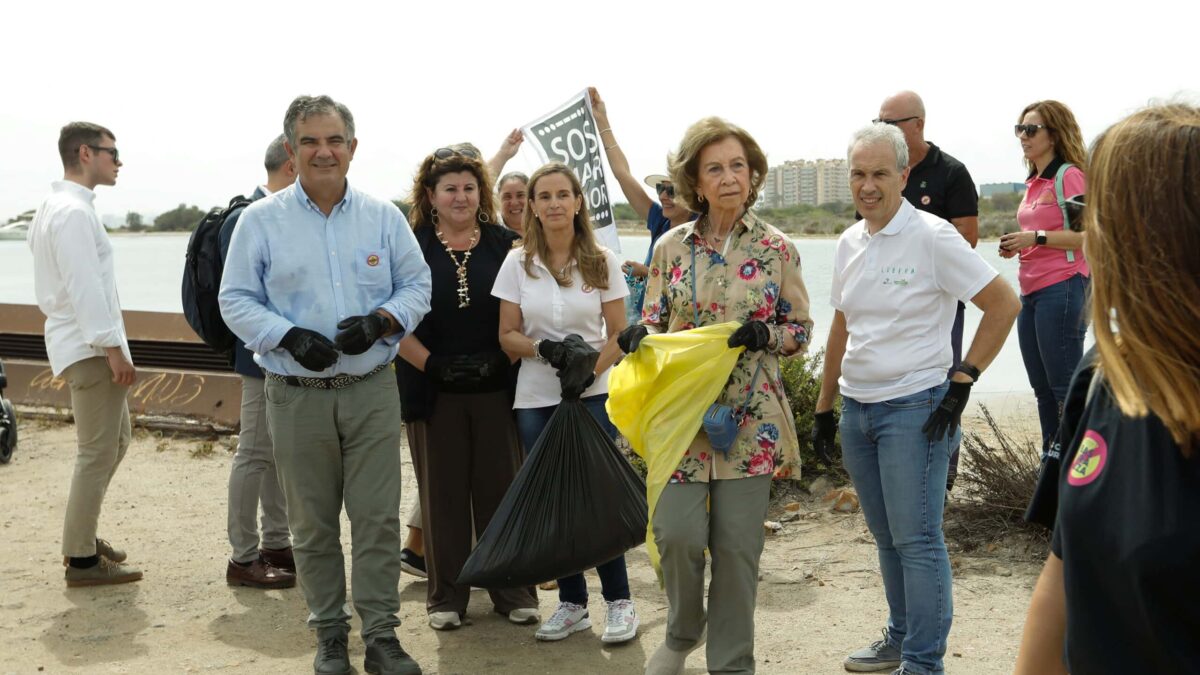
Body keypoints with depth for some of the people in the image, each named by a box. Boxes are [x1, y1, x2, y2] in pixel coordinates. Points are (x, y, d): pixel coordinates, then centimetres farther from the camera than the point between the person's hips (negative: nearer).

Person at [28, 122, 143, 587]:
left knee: (115, 441, 19)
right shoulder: (74, 212, -17)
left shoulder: (57, 207, 16)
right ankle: (81, 559, 4)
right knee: (97, 453, -4)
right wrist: (112, 347, -22)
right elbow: (85, 287, -23)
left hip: (85, 343, 11)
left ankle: (82, 534, 28)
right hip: (90, 347, -11)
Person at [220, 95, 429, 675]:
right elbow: (237, 300, 2)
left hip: (372, 391, 1)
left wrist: (381, 320, -12)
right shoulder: (260, 220, 1)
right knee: (312, 525, 8)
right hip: (297, 396, -1)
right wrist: (290, 337, -14)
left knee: (378, 518, 1)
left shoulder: (384, 216, 5)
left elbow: (417, 285, 8)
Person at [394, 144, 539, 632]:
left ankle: (513, 591, 16)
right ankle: (446, 595, 18)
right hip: (433, 389, 0)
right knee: (442, 491, 7)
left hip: (496, 387, 1)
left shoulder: (504, 244, 5)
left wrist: (506, 358, -8)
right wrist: (432, 365, -12)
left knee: (501, 486, 5)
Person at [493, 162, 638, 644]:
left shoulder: (602, 262, 1)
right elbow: (508, 336, 4)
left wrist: (589, 370, -17)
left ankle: (618, 600, 9)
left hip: (594, 394, -2)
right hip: (536, 400, 2)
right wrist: (544, 349, -16)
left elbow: (618, 335, 0)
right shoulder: (517, 264, 4)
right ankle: (572, 603, 18)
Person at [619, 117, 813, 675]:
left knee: (737, 545, 3)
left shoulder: (777, 248, 1)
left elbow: (800, 330, 5)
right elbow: (655, 324, 11)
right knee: (677, 534, -5)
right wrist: (638, 336, -11)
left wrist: (765, 335, -16)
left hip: (750, 417, -1)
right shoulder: (671, 247, 5)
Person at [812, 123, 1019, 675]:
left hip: (914, 409, -7)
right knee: (887, 538, 16)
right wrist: (824, 406, 18)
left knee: (917, 539, -3)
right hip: (857, 408, 7)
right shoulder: (849, 243, 9)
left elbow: (1004, 305, -11)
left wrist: (962, 382, -13)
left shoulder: (933, 237, -12)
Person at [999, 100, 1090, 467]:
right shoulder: (1034, 182, 16)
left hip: (1060, 288, -9)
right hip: (1031, 292, 9)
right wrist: (1017, 245, 7)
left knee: (1065, 386, -5)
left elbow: (1087, 235, -16)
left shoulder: (1069, 175, -9)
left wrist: (1035, 238, -20)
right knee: (1042, 387, 14)